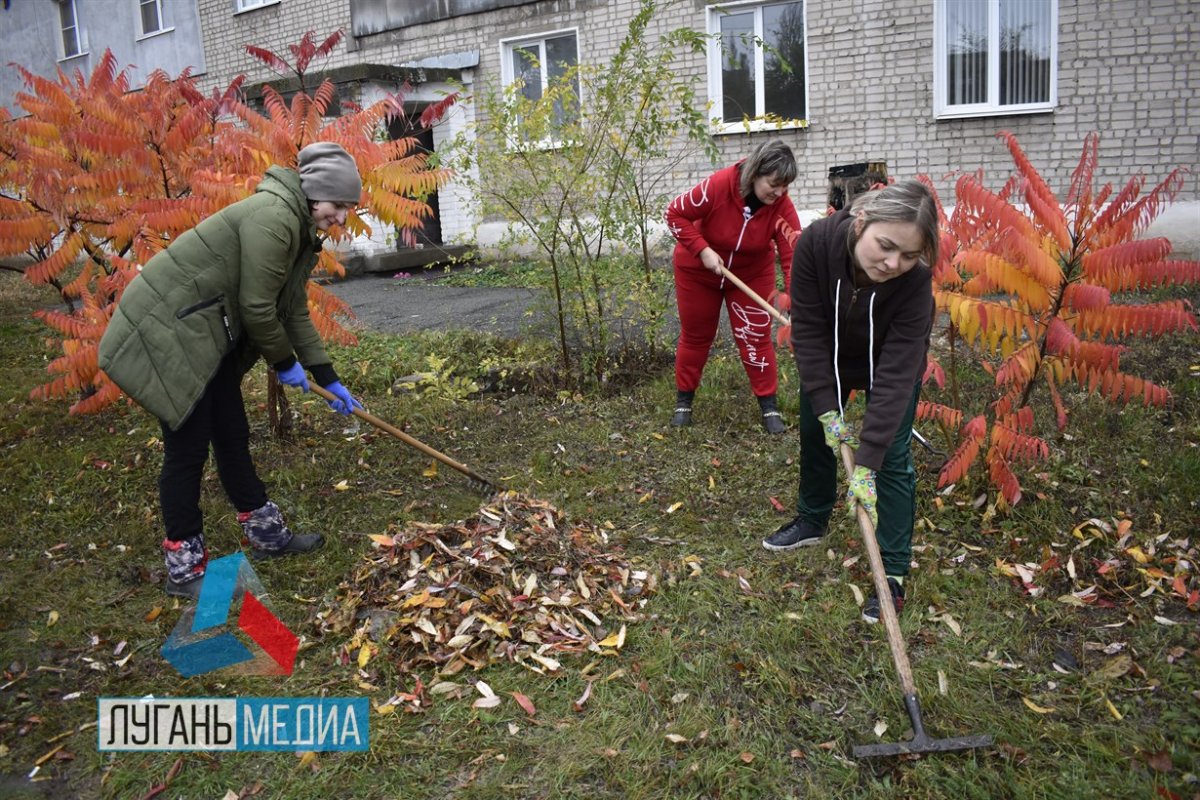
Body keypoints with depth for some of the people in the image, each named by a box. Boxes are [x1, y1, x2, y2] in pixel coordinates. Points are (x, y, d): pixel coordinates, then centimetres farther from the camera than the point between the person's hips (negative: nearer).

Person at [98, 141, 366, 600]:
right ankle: (183, 566, 11)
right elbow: (256, 306, -21)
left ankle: (265, 533, 29)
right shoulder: (274, 216, -22)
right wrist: (284, 363, -6)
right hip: (166, 331, -10)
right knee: (188, 448, -2)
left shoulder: (302, 232, 10)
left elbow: (294, 311, 14)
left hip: (207, 336, 10)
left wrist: (328, 379, 13)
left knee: (233, 437, 15)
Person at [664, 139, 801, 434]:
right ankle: (684, 401, 26)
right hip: (698, 270, -1)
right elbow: (675, 214, -20)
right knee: (695, 334, 11)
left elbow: (794, 255, -28)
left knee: (755, 336, -1)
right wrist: (703, 250, -29)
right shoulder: (717, 186, -31)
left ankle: (769, 405, 11)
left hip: (752, 273, 1)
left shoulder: (782, 206, -24)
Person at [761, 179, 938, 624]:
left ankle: (894, 572, 5)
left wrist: (866, 462, -40)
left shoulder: (915, 280, -39)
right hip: (830, 357, 3)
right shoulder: (816, 243, -36)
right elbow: (808, 329, -26)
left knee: (892, 457, -7)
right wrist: (827, 408, -28)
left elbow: (896, 374, -38)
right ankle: (812, 521, 38)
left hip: (893, 360, -2)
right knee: (814, 432, 14)